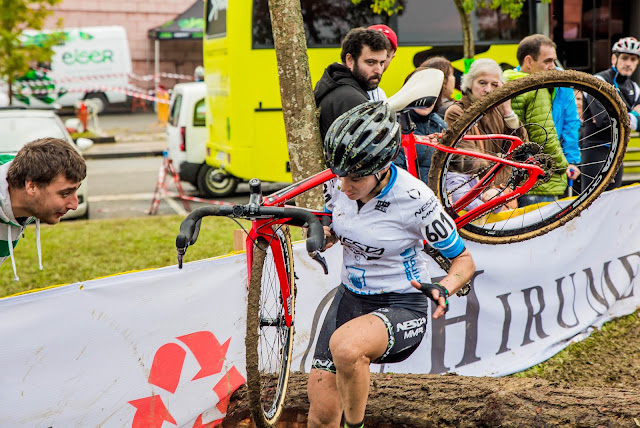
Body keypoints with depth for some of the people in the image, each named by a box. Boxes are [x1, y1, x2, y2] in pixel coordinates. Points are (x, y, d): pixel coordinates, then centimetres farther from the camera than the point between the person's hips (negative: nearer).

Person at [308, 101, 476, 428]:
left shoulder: (415, 200, -22)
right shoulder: (338, 182, -8)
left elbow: (464, 260, -10)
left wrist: (443, 290, -31)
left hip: (402, 306, -5)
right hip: (350, 298, 5)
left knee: (345, 346, -37)